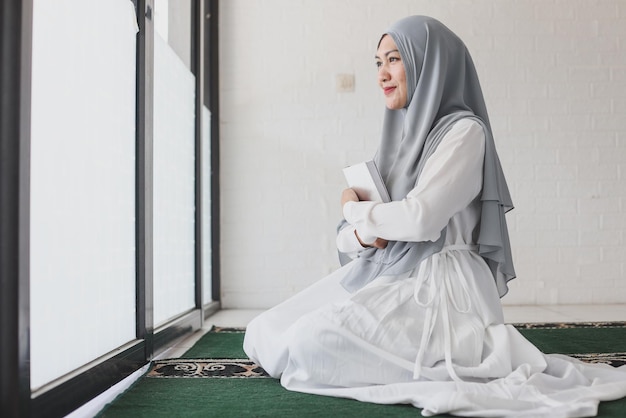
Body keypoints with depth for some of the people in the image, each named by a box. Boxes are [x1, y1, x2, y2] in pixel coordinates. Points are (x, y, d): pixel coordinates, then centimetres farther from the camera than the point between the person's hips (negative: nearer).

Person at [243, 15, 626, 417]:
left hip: (434, 286, -8)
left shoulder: (463, 131, -8)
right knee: (265, 335, -1)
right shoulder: (400, 138, 15)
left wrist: (355, 209, -4)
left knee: (309, 342, -26)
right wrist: (363, 233, -11)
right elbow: (346, 236, 14)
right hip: (384, 278, 8)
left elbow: (419, 218, -22)